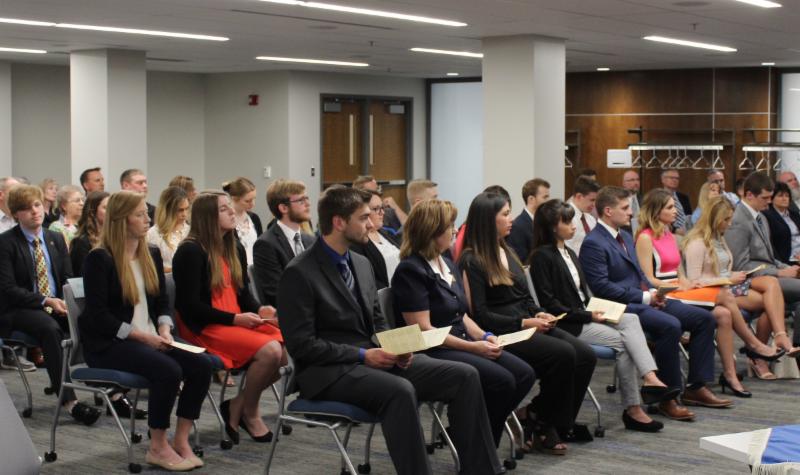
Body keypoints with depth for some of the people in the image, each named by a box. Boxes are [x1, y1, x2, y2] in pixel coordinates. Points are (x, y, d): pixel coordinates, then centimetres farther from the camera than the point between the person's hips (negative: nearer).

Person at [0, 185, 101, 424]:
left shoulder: (56, 239, 14)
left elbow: (68, 279, 14)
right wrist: (45, 301, -20)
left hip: (56, 306, 5)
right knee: (50, 328, -37)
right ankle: (69, 401, -39)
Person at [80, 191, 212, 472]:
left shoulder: (151, 254, 13)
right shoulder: (100, 259, -9)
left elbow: (162, 301, 17)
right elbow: (97, 315, -14)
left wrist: (164, 329, -5)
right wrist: (141, 336, -18)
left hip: (149, 339, 7)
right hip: (109, 344, -7)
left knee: (200, 366, -18)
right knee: (169, 371, -31)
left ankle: (181, 441, -9)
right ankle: (158, 448, -14)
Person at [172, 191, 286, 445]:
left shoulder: (236, 249, 15)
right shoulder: (190, 251, -9)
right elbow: (190, 304, -13)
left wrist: (259, 310, -6)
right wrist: (235, 319, -17)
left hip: (239, 322, 8)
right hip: (204, 327, -8)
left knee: (288, 349, -17)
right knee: (269, 351, -27)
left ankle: (238, 405, -1)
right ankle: (249, 413, -4)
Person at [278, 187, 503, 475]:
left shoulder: (362, 263, 13)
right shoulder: (299, 274, -11)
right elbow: (302, 345, -15)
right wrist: (363, 355, -18)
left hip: (372, 358, 8)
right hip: (329, 370, -7)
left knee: (464, 375, -10)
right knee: (401, 390, -37)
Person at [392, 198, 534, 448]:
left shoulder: (447, 263, 17)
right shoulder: (410, 271, -12)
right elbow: (423, 329, -17)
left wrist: (483, 336, 0)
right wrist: (473, 347, -17)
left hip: (462, 344, 9)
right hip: (432, 352, -9)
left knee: (524, 373, -9)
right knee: (502, 380, -25)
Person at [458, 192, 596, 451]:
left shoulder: (507, 251, 18)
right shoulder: (472, 261, -8)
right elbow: (480, 315, -14)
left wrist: (539, 313, 2)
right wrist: (523, 323, -16)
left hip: (528, 324, 8)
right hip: (504, 333, -8)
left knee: (585, 355, -13)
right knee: (564, 354, -28)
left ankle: (561, 423, -3)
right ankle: (542, 423, -11)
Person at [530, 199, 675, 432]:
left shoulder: (570, 253, 19)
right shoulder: (543, 256, -9)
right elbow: (549, 304, -15)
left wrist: (598, 309, 1)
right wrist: (588, 316, -15)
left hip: (584, 315, 8)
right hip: (567, 325, -8)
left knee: (630, 319, -17)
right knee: (622, 341, -20)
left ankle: (650, 378, -32)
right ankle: (632, 410, -14)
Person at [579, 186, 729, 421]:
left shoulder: (626, 237, 20)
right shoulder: (593, 244, -11)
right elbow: (602, 287, -19)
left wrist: (653, 293, 4)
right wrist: (644, 297, -16)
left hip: (644, 300, 10)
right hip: (623, 307, -10)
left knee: (704, 318, 0)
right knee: (670, 325, -33)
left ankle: (697, 387, 4)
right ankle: (668, 399, -22)